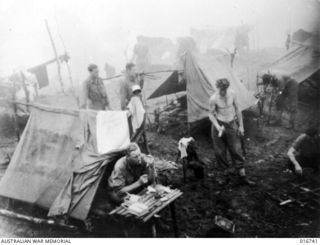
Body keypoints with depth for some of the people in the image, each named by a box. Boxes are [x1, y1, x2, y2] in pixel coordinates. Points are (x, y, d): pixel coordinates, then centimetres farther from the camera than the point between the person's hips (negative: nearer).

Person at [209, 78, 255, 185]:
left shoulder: (232, 94, -7)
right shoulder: (213, 99, -15)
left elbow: (237, 109, 4)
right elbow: (211, 114, -4)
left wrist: (241, 126, 5)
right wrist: (217, 127, -19)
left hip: (232, 125, 2)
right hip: (219, 125, -2)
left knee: (236, 151, 4)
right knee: (220, 151, 6)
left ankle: (243, 176, 12)